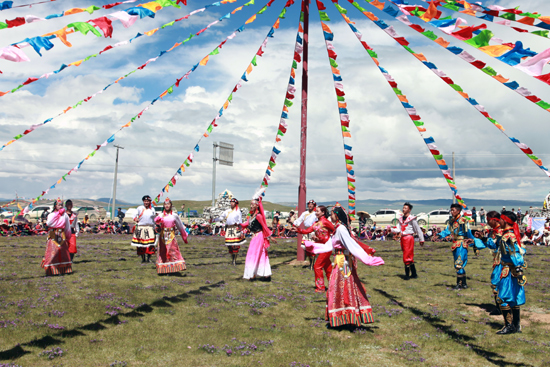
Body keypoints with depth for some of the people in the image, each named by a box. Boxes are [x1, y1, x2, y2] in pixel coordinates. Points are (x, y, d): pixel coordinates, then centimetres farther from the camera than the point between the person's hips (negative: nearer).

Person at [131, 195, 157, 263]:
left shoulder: (152, 210, 13)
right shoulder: (140, 208, 6)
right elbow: (135, 216, 7)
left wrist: (154, 228, 17)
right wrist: (135, 219, -16)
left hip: (150, 228, 1)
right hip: (141, 228, -1)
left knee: (150, 244, -7)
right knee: (141, 244, -1)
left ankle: (149, 258, 0)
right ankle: (143, 258, 10)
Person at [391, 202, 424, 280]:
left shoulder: (412, 218, -8)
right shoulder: (401, 218, 13)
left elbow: (418, 229, -4)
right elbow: (399, 229, 9)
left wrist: (421, 239, -1)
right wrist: (391, 229, -9)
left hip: (409, 238, -7)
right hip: (403, 238, 7)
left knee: (407, 257, -9)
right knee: (410, 257, 13)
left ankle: (407, 274, -2)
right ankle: (414, 274, 21)